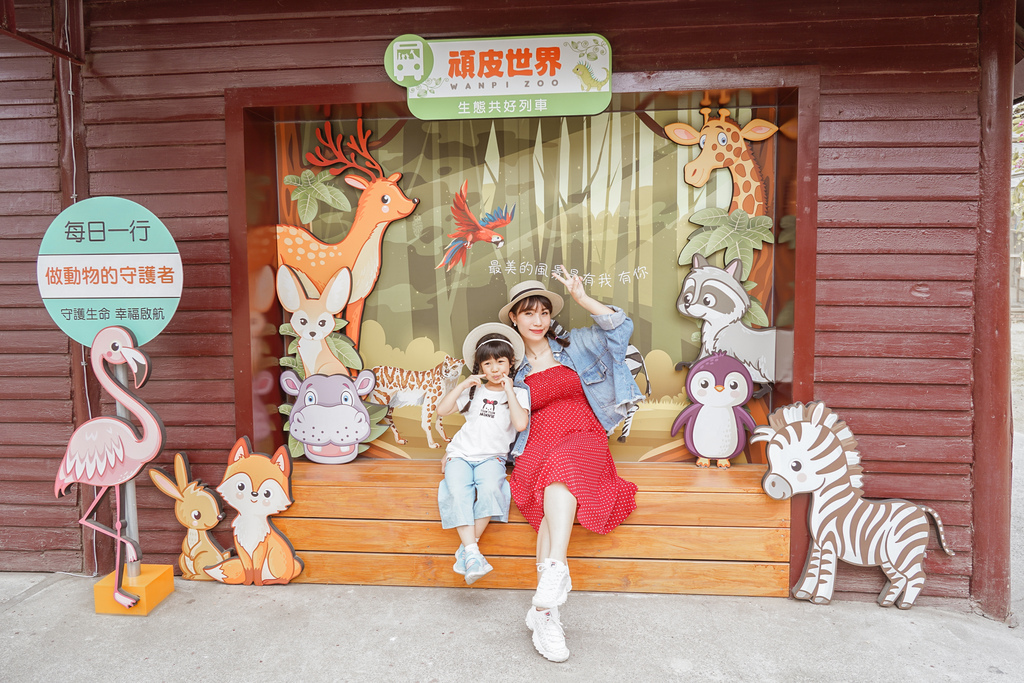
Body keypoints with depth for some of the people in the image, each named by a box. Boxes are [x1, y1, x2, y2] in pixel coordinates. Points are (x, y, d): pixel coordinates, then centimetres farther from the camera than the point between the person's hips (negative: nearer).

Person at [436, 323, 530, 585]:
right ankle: (472, 554, -34)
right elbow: (442, 410, 3)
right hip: (461, 453, 2)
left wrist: (508, 390, -8)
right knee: (458, 491, -30)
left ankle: (466, 549, -24)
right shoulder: (473, 390, 13)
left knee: (490, 488, -34)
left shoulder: (518, 393, 8)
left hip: (492, 457, -1)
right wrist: (463, 385, -4)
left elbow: (521, 424, -11)